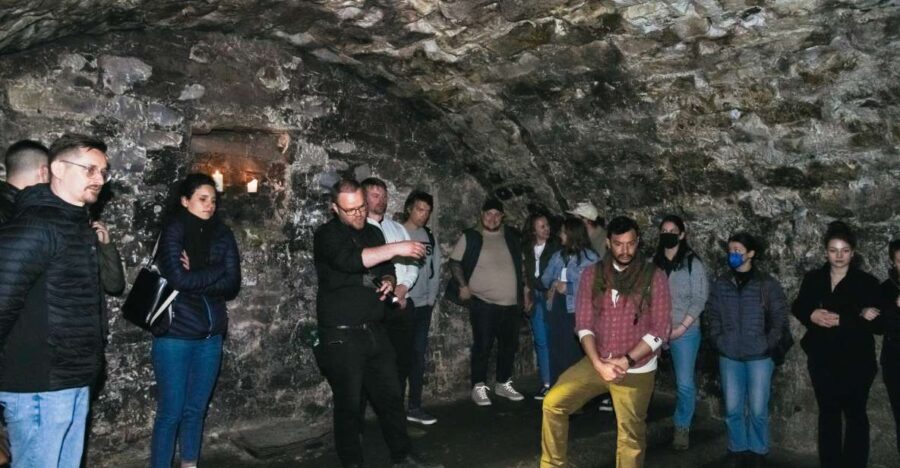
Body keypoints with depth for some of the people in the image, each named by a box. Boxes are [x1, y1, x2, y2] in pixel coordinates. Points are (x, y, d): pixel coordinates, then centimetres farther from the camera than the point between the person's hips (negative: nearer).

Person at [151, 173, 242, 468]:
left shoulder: (222, 234, 5)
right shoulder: (173, 231, -6)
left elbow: (232, 285, -3)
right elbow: (178, 279, -20)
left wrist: (195, 277, -14)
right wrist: (216, 270, -9)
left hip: (210, 336, 4)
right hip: (175, 335, -4)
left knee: (196, 409, 14)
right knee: (171, 412, 2)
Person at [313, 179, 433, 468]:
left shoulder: (373, 232, 12)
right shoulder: (327, 235, -8)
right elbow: (350, 260, -28)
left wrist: (388, 280, 0)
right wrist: (396, 248, -27)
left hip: (374, 331, 6)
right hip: (341, 336, -6)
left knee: (390, 395, 9)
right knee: (349, 403, 3)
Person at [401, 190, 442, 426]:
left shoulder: (430, 237, 12)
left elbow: (435, 269, 10)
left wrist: (431, 299, 3)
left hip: (423, 305, 5)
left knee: (419, 355, 8)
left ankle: (414, 406, 15)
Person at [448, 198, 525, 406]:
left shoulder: (511, 236, 10)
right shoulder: (470, 237, -2)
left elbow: (521, 264, 19)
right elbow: (455, 262, -1)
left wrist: (524, 288, 13)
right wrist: (463, 286, -12)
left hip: (511, 303, 5)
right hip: (483, 302, -5)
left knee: (509, 345, 12)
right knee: (482, 345, -3)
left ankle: (504, 383, 27)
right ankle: (479, 387, 9)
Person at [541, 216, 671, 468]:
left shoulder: (654, 277, -8)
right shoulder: (592, 275, -1)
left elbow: (659, 330, -9)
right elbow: (584, 324, -3)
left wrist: (626, 360, -19)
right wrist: (598, 363, -17)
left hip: (636, 370, -2)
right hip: (597, 363, 2)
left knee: (630, 437, 9)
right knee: (553, 403, -8)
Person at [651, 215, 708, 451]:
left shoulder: (693, 263, -2)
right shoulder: (653, 263, 6)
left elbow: (699, 300, -5)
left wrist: (681, 328, -11)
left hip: (685, 332, -2)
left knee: (684, 383, 0)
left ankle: (682, 427, 19)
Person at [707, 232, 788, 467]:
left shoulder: (767, 284, -3)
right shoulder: (720, 284, 5)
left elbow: (779, 317, 0)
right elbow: (713, 316, 11)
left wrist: (768, 345, -6)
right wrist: (718, 341, 2)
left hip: (759, 356, -2)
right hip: (729, 356, 2)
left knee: (758, 409, 4)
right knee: (733, 408, 7)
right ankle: (738, 449, 23)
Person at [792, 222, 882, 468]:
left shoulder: (867, 282, -8)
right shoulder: (813, 278, 2)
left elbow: (876, 324, -13)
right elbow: (798, 308, 5)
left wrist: (841, 321, -24)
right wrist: (812, 315, -15)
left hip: (855, 361, -3)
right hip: (822, 359, 3)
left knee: (855, 415, 8)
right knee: (828, 413, 15)